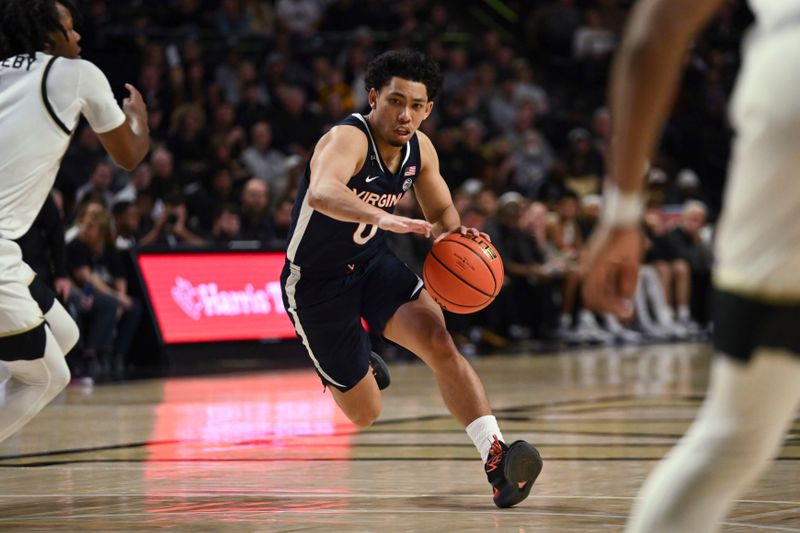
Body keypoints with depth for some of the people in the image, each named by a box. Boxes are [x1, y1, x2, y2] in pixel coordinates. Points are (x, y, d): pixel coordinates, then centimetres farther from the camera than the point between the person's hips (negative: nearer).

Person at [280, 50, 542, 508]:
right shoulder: (348, 139, -28)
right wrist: (381, 217, -67)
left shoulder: (420, 149, -5)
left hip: (374, 263, 5)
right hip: (316, 282, -5)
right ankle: (347, 374, 42)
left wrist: (454, 234, -14)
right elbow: (321, 194, -50)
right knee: (366, 413, 5)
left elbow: (442, 213, 11)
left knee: (439, 343, -23)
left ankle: (496, 458, -27)